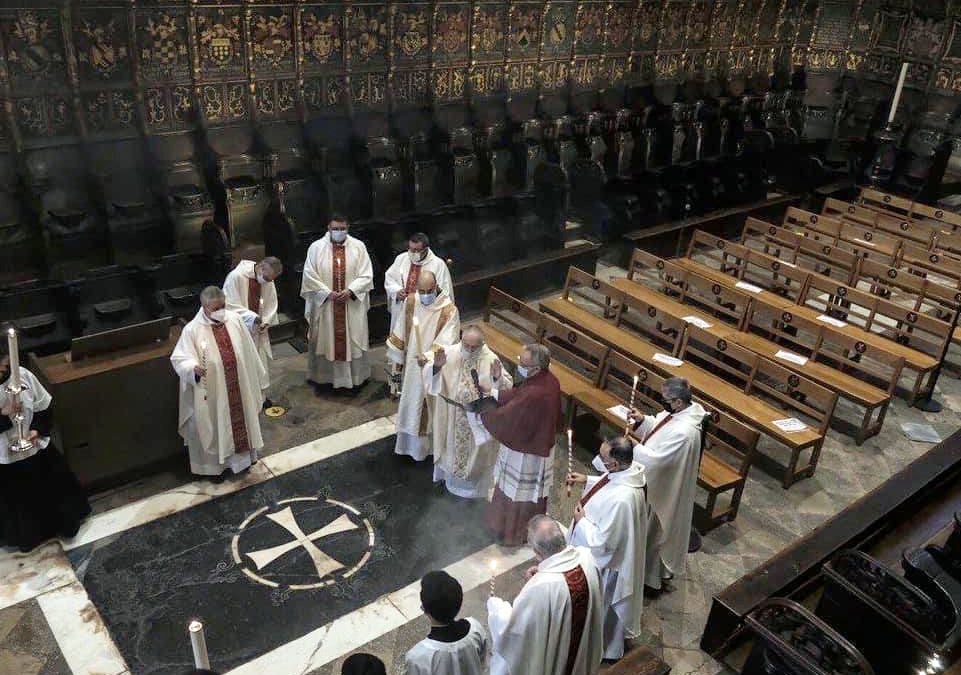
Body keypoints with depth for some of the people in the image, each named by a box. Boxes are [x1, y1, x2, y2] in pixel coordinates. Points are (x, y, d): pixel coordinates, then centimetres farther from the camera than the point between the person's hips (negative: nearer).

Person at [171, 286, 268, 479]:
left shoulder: (235, 319, -6)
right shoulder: (192, 330, -17)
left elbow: (249, 353, 3)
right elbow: (180, 359, -17)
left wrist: (257, 380, 9)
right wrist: (194, 368, -40)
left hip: (239, 387, 4)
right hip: (211, 393, -4)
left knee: (240, 420, 21)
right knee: (214, 428, 13)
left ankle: (242, 456, 44)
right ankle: (215, 464, 36)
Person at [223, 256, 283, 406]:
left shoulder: (268, 279, -6)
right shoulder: (236, 277, -24)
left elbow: (271, 304, 4)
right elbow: (230, 306, -22)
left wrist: (265, 322, -12)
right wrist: (252, 317, -30)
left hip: (258, 329, 6)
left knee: (262, 361, 13)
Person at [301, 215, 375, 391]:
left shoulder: (358, 247, -2)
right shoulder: (316, 248, -4)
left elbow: (366, 275, -3)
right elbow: (310, 276, -5)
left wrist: (350, 291, -17)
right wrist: (328, 293, -14)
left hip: (352, 305, 1)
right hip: (324, 304, 0)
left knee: (353, 340, 9)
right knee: (325, 340, 8)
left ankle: (356, 376, 23)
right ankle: (322, 377, 22)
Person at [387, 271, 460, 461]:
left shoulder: (449, 310, -22)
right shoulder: (410, 302, -8)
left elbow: (446, 342, -25)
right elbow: (400, 334, 2)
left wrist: (429, 357, -40)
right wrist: (396, 361, 6)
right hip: (412, 365, 4)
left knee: (431, 407, 12)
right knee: (411, 404, 19)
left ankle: (430, 444, 33)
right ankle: (411, 443, 38)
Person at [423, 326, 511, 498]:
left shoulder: (490, 359, -16)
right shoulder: (450, 353, -12)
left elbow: (507, 387, -14)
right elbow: (430, 377, -8)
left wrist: (498, 378, -36)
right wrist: (436, 366, -30)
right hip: (453, 414, 1)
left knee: (476, 450, 17)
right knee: (453, 444, 21)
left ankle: (473, 482, 41)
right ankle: (449, 473, 48)